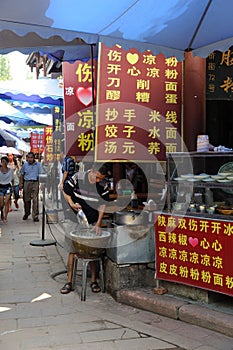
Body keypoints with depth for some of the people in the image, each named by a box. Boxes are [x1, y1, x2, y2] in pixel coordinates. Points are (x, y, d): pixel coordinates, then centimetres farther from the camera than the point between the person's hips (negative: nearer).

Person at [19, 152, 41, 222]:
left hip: (35, 182, -1)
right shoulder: (25, 164, 8)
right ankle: (26, 213, 25)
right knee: (26, 199, 8)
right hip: (26, 182, 1)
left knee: (35, 200, -5)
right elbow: (21, 175, 12)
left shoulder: (38, 164, 6)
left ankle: (35, 215, -1)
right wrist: (21, 183, 3)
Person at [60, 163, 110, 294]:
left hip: (93, 222, 1)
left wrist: (98, 224, -10)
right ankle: (69, 281, 10)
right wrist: (72, 204, -16)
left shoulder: (104, 186, -7)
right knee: (72, 250, 1)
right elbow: (66, 191, 1)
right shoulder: (78, 178, -12)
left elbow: (103, 205, -4)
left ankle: (94, 280, 19)